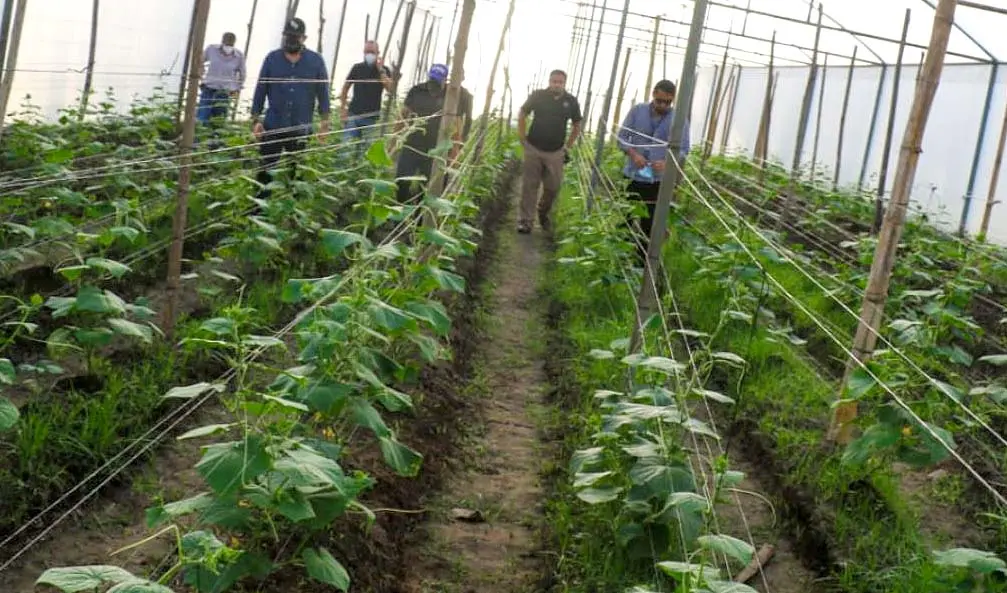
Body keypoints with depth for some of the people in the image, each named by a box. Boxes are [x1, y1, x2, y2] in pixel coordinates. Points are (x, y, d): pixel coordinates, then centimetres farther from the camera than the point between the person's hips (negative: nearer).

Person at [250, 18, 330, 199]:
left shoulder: (316, 61, 0)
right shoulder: (272, 58, 2)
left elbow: (323, 93, 2)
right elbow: (260, 90, 4)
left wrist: (325, 121, -4)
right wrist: (256, 119, -1)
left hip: (300, 129, 0)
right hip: (272, 127, 1)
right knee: (265, 171, 3)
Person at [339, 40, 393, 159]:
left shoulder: (384, 70, 1)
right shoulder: (357, 68, 5)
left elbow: (390, 88, -15)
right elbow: (345, 87, 11)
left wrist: (380, 70, -17)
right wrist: (343, 108, 3)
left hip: (371, 117, -1)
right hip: (353, 114, 1)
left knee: (364, 148, 3)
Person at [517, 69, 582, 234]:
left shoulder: (571, 101, -2)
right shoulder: (538, 96, -5)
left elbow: (577, 125, 13)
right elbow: (522, 114, 7)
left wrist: (567, 147, 9)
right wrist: (523, 139, 2)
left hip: (555, 152, 1)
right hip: (533, 149, -1)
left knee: (553, 187, 5)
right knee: (530, 186, 0)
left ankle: (544, 214, 31)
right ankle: (525, 220, 6)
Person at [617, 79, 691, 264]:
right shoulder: (637, 111, -1)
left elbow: (683, 149, -5)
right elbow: (622, 137, 0)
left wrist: (667, 163, -24)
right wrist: (633, 154, -18)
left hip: (659, 181, -1)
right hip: (633, 176, 1)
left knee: (649, 225, 6)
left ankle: (642, 262, 17)